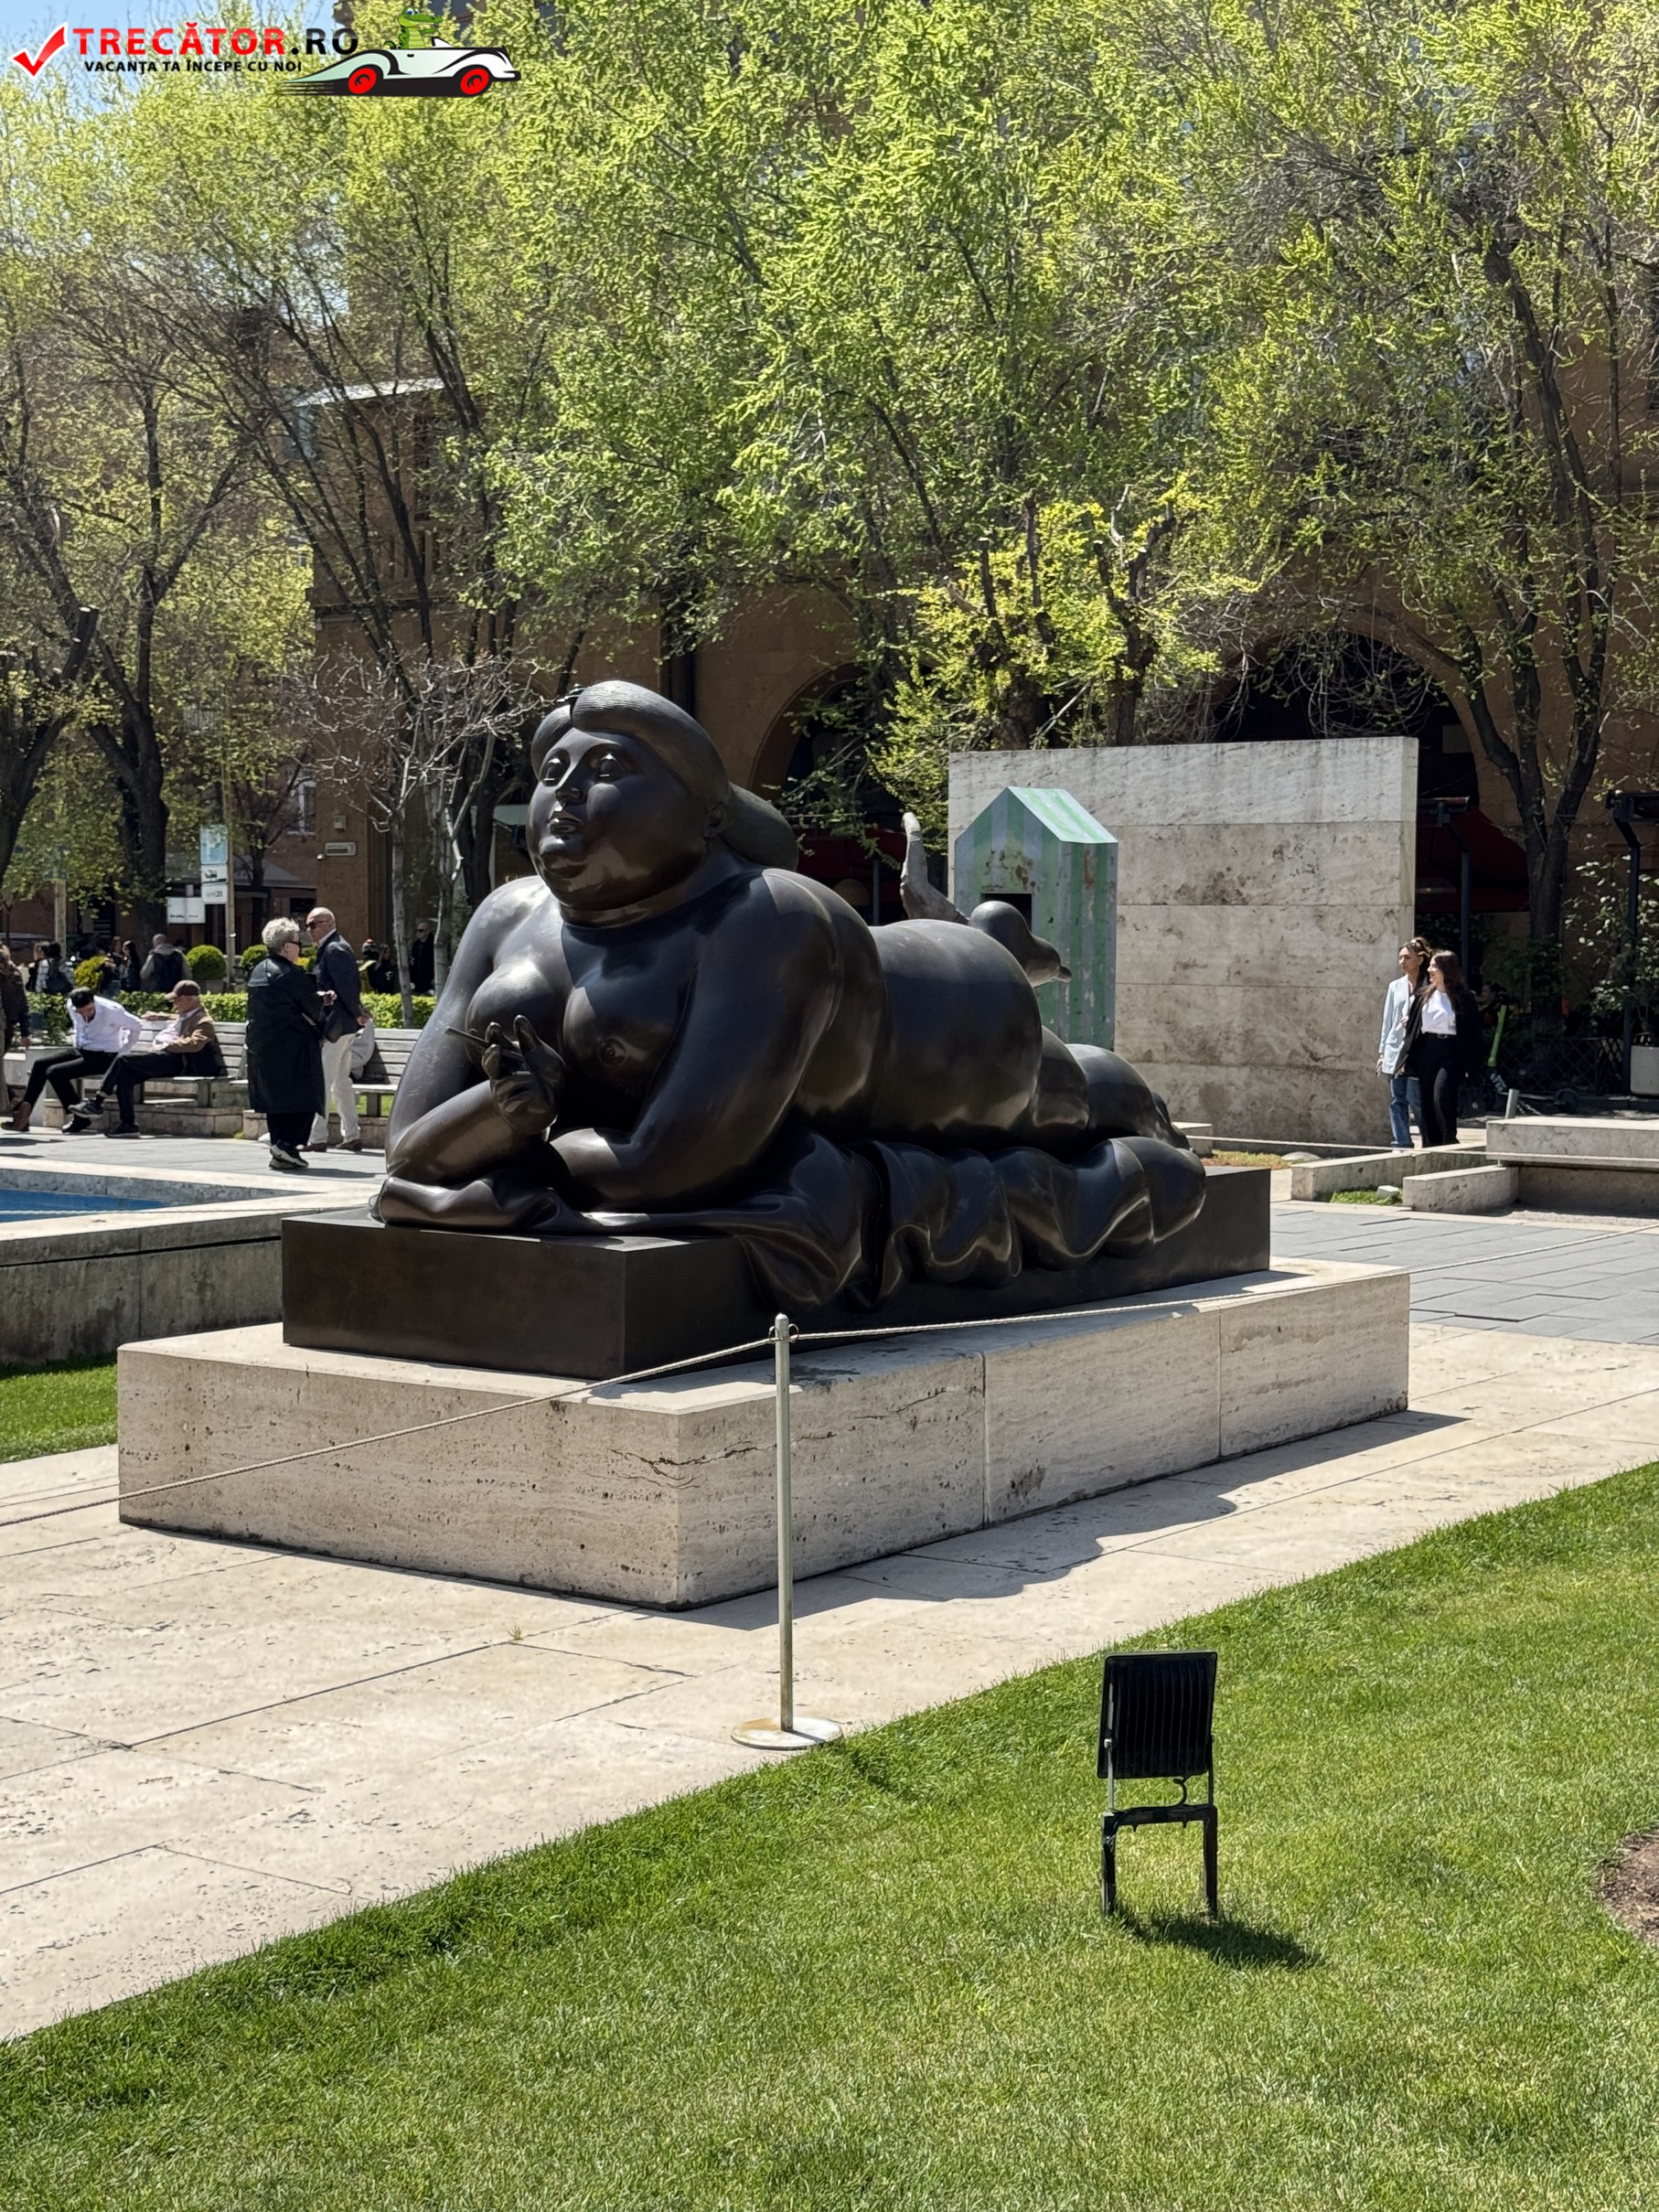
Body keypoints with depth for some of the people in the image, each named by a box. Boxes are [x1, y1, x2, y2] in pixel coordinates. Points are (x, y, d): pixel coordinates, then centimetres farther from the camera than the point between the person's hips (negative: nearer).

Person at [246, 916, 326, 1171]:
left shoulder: (258, 972, 11)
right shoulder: (291, 974, -15)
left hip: (260, 1045, 8)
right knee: (302, 1099, -2)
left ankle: (278, 1147, 13)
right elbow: (313, 1007, -10)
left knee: (274, 1098, 13)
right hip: (292, 1046, -8)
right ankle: (287, 1145, -14)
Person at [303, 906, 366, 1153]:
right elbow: (355, 984, 19)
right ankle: (351, 1136, 17)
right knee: (341, 1081, 14)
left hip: (335, 1027, -11)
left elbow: (346, 985, -20)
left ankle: (317, 1137, -7)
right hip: (345, 1026, 11)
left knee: (323, 1081, -8)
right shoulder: (337, 948, 16)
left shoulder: (334, 950, -15)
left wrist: (357, 1014, -11)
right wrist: (357, 1013, 11)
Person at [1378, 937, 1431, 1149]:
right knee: (1397, 1100, 4)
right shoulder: (1395, 987, 13)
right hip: (1395, 1050, 5)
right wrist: (1382, 1052, 13)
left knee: (1415, 1099, -7)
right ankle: (1401, 1144, 8)